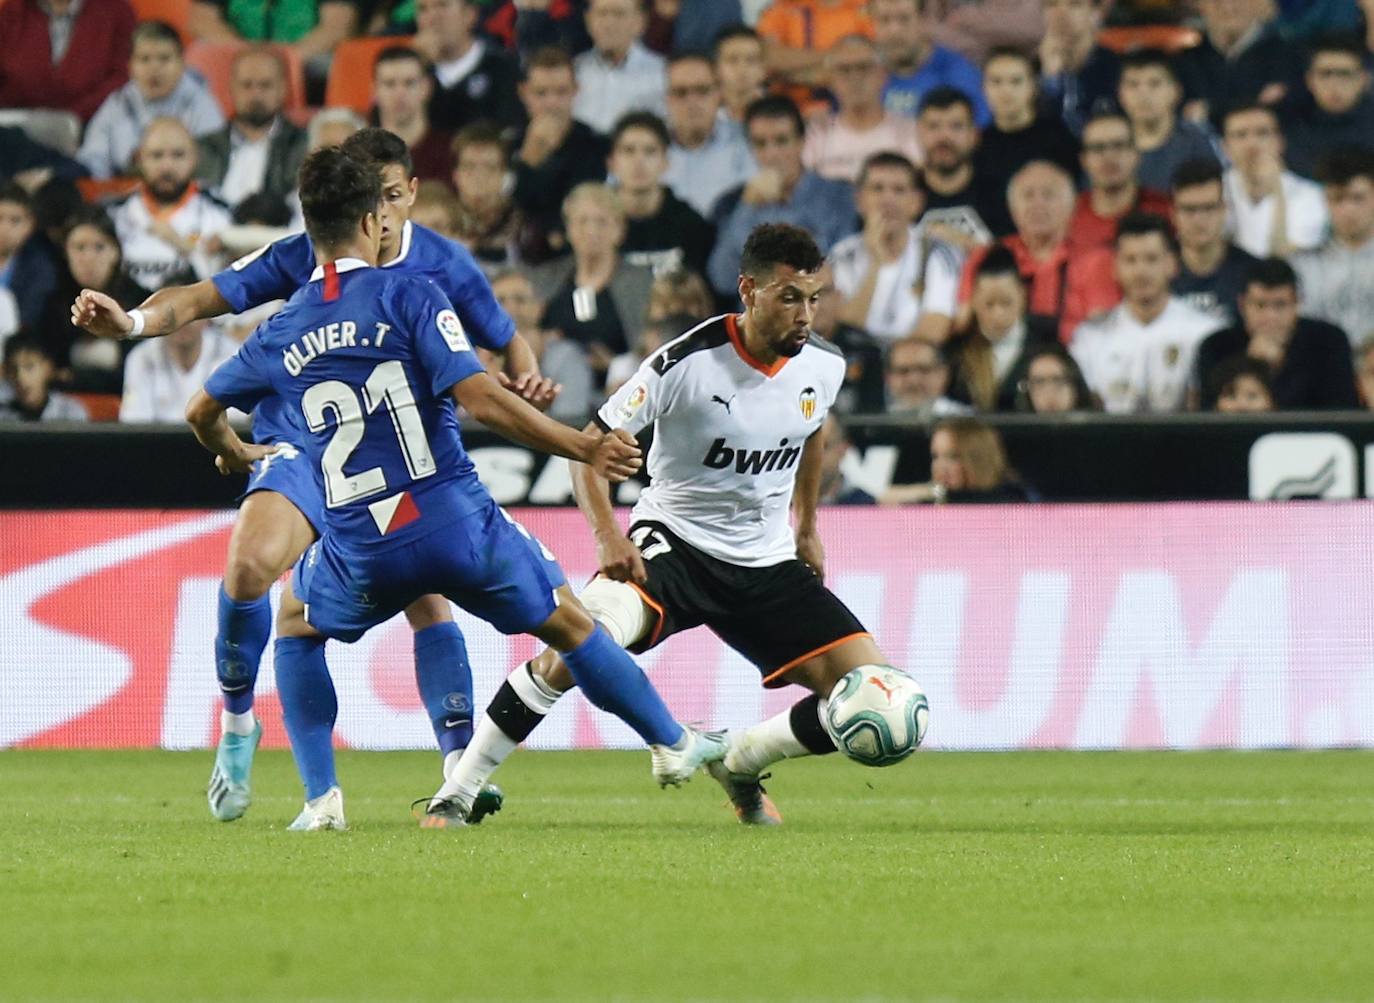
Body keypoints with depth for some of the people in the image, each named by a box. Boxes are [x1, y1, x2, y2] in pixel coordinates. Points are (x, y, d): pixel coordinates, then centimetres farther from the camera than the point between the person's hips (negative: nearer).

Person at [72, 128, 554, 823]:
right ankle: (237, 724, -3)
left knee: (426, 601, -15)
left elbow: (507, 343, 11)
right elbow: (200, 300, -13)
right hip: (304, 446, -1)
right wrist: (129, 321, -32)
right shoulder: (301, 259, -10)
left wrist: (526, 383, -13)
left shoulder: (445, 267, -4)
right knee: (250, 563, -26)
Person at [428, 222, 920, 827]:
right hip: (673, 543, -5)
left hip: (767, 563, 5)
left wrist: (806, 529, 26)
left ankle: (740, 763, 16)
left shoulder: (823, 367, -3)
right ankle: (457, 794, -21)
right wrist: (609, 537, -26)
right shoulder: (689, 362, -19)